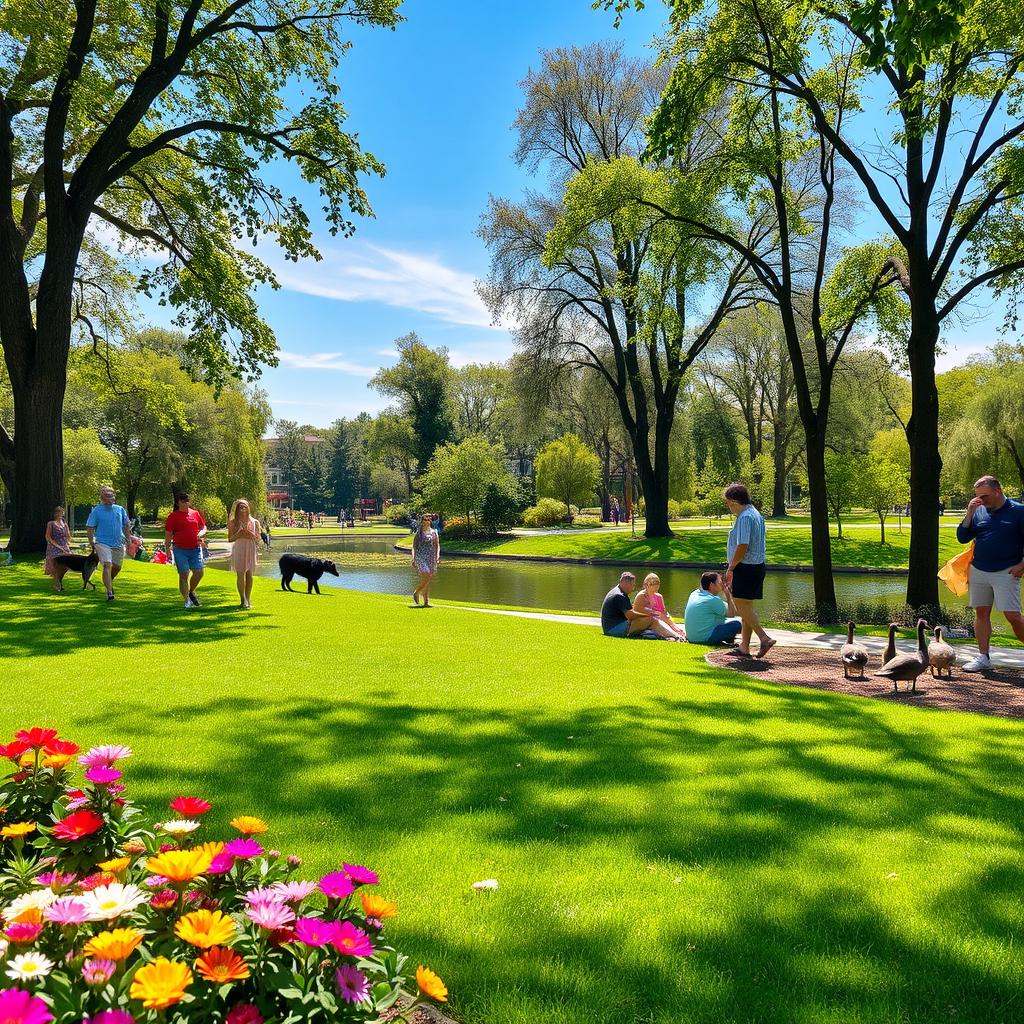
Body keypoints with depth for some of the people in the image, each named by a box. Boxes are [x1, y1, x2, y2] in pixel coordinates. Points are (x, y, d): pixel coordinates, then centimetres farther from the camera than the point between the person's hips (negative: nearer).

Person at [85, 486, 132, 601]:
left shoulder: (120, 509, 10)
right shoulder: (96, 511, -2)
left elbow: (127, 526, 17)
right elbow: (89, 528, -1)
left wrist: (128, 540, 11)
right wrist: (92, 543, -5)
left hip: (118, 543, 4)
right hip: (103, 543, -4)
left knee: (117, 567, 13)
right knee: (107, 566, -16)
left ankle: (109, 582, 41)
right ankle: (109, 591, -17)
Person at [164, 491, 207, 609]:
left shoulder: (196, 513, 10)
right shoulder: (173, 516, -1)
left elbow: (204, 527, 18)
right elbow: (168, 534, 0)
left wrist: (201, 534, -5)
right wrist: (168, 549, -6)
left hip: (195, 549, 3)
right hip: (180, 550, -3)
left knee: (199, 572, 0)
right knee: (184, 575, -1)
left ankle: (191, 591, 28)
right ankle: (187, 601, 8)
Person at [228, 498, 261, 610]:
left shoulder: (254, 522, 6)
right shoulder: (233, 522, 5)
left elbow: (257, 539, 6)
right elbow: (230, 539, 4)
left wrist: (250, 534, -12)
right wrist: (238, 534, -13)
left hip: (251, 549, 1)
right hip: (238, 550, -1)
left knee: (249, 574, -1)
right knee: (240, 574, -5)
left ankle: (247, 599, 4)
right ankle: (243, 600, -1)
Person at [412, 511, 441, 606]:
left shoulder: (434, 532, 9)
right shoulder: (418, 532, 3)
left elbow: (437, 545, 7)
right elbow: (414, 546, 5)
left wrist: (438, 556, -8)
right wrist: (413, 559, -2)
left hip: (431, 558, 3)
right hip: (420, 557, -3)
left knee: (428, 580, 4)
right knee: (426, 578, -16)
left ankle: (426, 602, 8)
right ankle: (416, 593, 8)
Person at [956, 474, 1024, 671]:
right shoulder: (978, 512, 7)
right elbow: (962, 538, 5)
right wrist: (969, 514, -6)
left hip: (1006, 573, -5)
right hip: (978, 571, 5)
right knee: (981, 613, 7)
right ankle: (983, 658, 13)